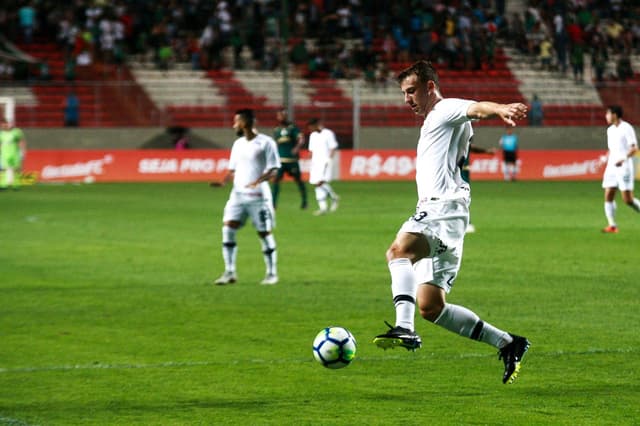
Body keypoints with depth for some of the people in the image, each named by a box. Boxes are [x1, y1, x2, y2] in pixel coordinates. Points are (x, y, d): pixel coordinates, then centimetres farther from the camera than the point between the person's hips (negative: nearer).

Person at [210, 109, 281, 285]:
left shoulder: (266, 143, -6)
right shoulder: (238, 144, 14)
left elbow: (273, 170, -9)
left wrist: (258, 180, -26)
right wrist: (223, 182, 0)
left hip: (258, 196, -6)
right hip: (238, 194, 6)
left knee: (265, 233, 0)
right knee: (228, 229, -8)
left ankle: (272, 273, 13)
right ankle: (229, 272, -4)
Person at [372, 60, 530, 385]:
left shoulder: (446, 110, 1)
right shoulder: (431, 124, 30)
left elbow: (475, 108, -20)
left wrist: (502, 110, -42)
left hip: (444, 208, -10)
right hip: (431, 211, 10)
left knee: (399, 249, -36)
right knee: (430, 308, 7)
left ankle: (404, 328, -55)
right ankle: (507, 344, 14)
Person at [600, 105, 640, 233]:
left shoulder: (627, 128, -8)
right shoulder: (610, 130, 15)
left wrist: (624, 159, -28)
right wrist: (605, 159, 10)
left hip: (624, 168, -7)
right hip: (611, 167, 7)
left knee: (628, 200, -10)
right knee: (608, 197, -3)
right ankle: (612, 225, -1)